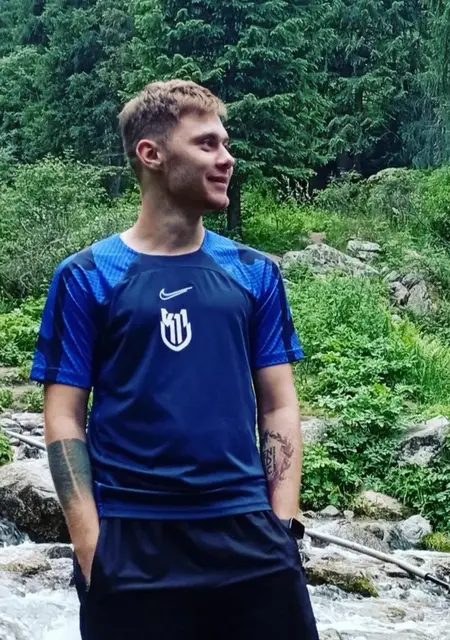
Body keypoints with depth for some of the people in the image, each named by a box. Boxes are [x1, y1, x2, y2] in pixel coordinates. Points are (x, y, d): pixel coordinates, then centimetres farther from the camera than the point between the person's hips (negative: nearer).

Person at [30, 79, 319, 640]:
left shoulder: (255, 273, 6)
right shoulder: (86, 278, -1)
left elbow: (278, 405, 6)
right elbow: (65, 418, -2)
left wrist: (282, 524, -2)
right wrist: (91, 546, -9)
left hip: (248, 537, 2)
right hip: (131, 545, -2)